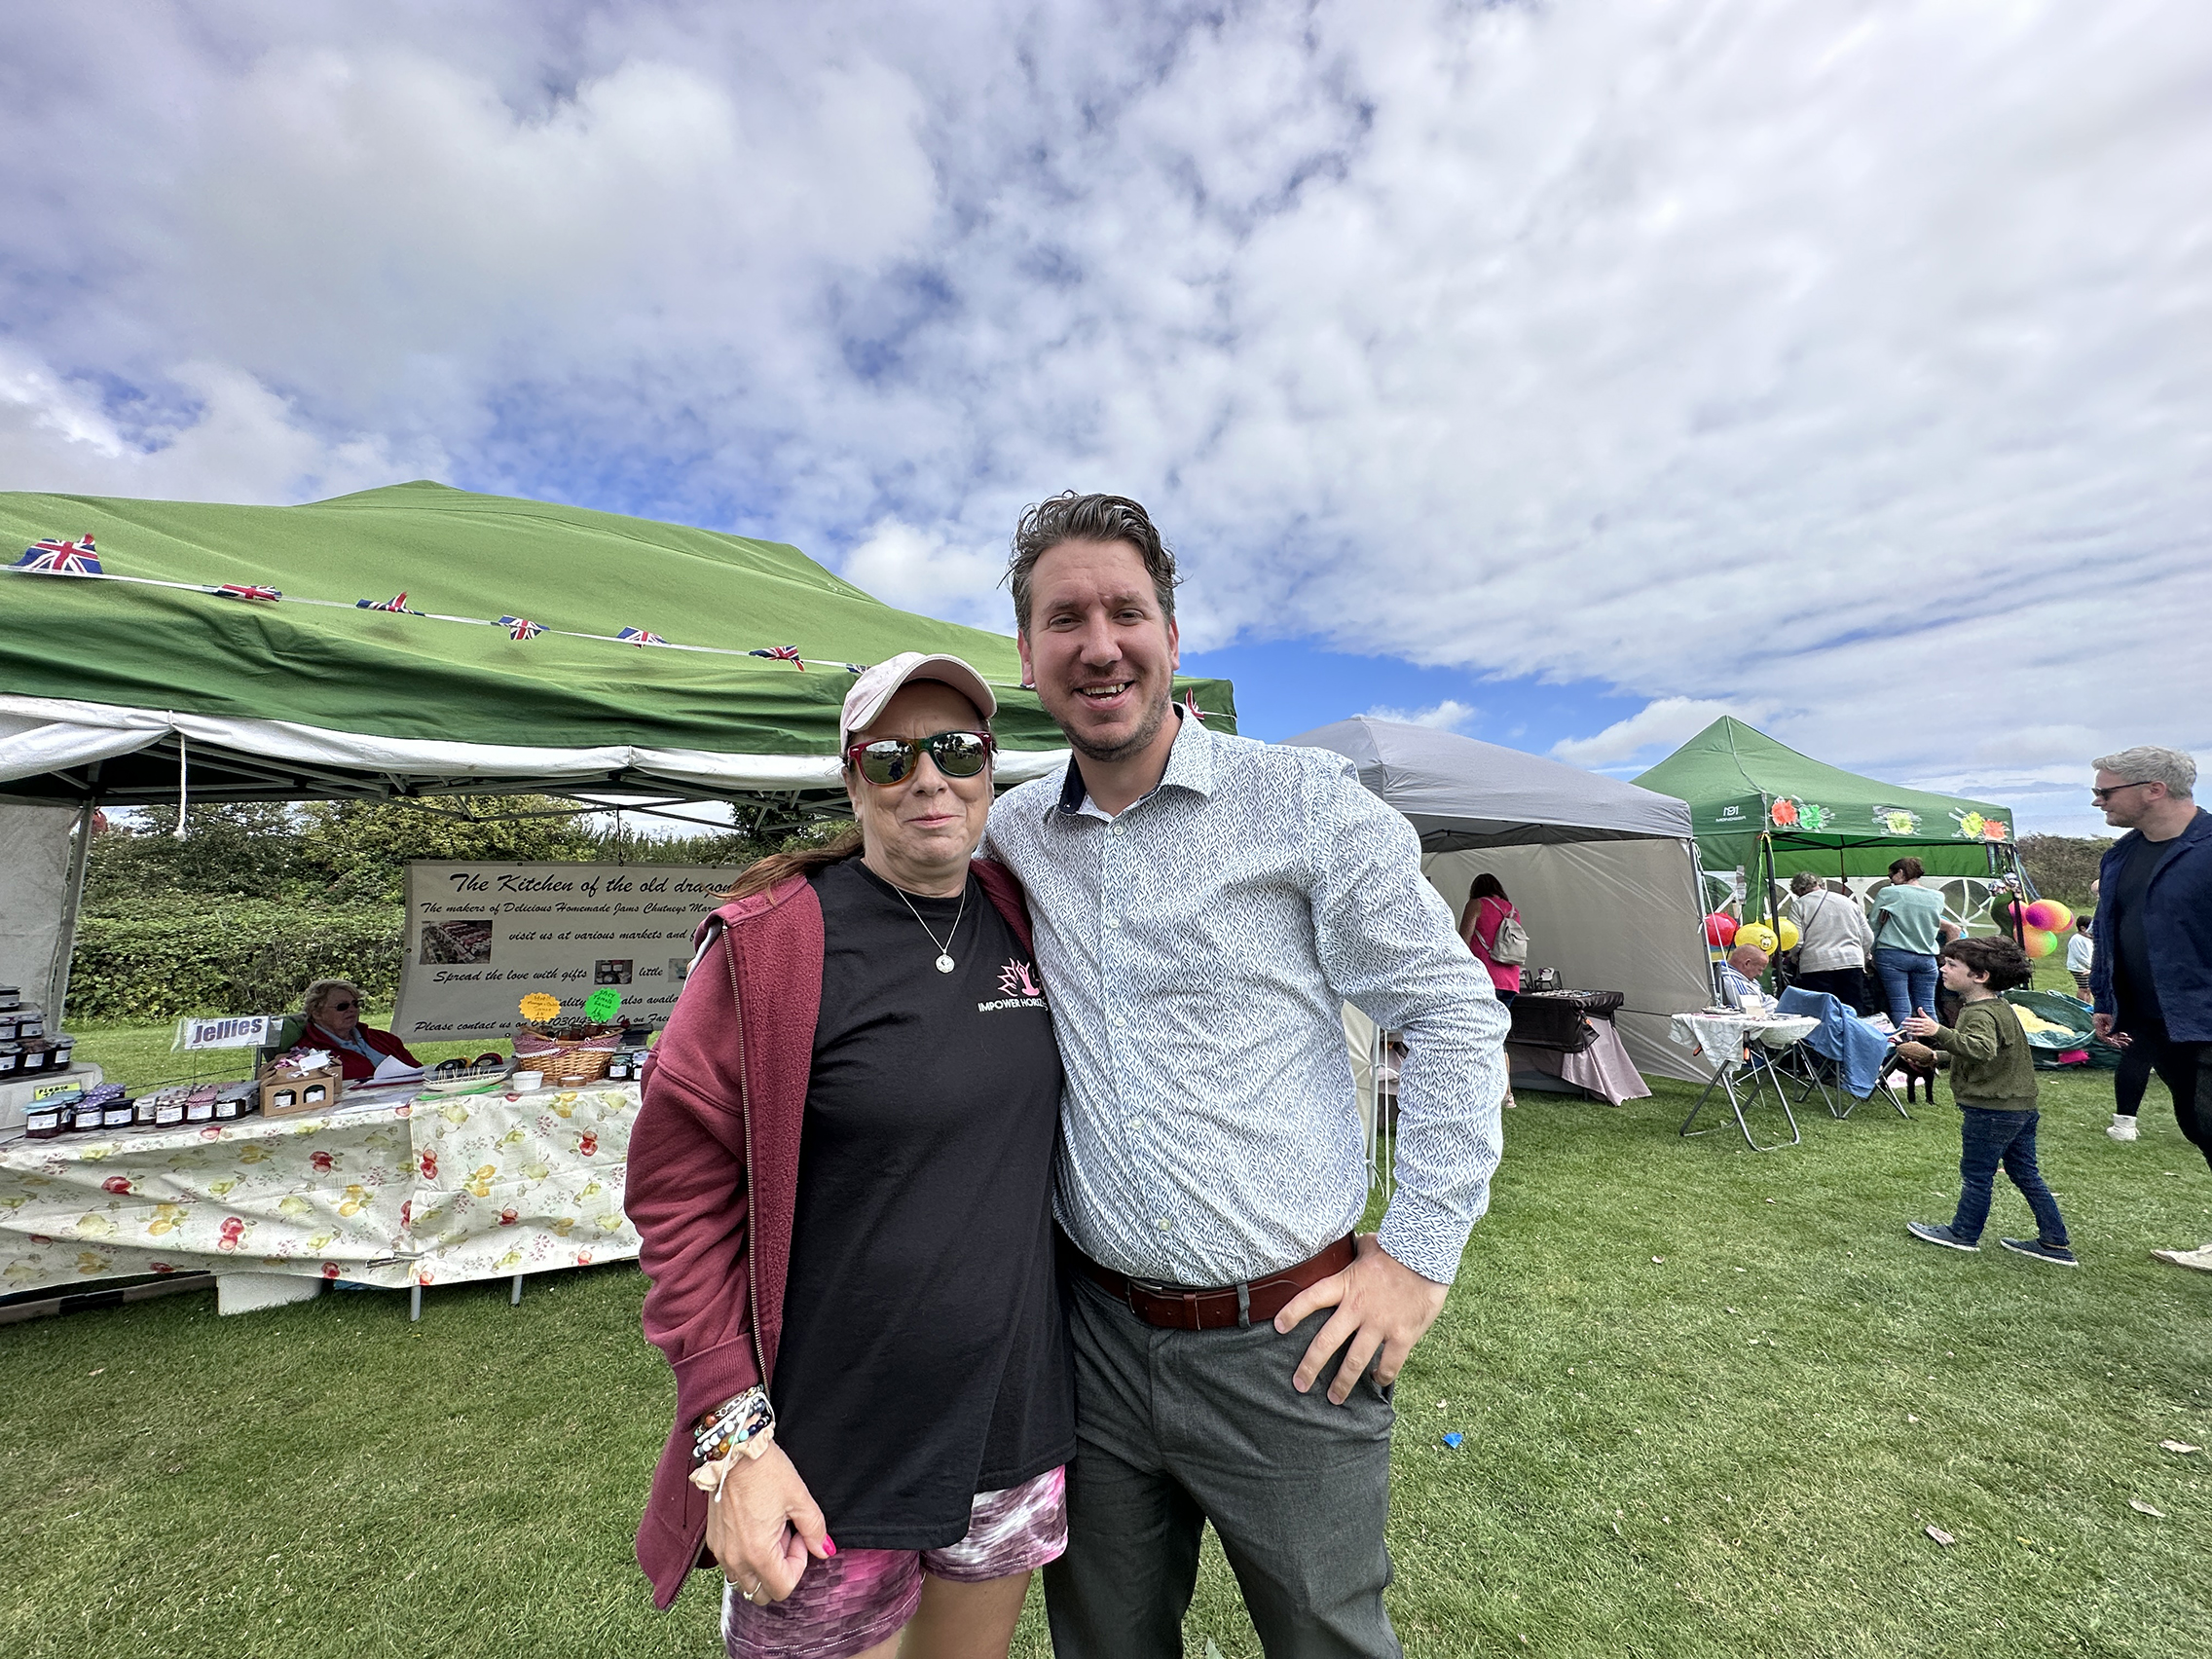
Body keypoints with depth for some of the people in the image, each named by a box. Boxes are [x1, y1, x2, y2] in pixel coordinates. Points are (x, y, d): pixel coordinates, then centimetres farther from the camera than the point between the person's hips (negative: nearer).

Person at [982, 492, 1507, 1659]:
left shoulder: (1304, 800, -11)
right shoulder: (1011, 837, 2)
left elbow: (1453, 1013, -8)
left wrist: (1420, 1254, -9)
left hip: (1289, 1344, -3)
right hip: (1098, 1340, 4)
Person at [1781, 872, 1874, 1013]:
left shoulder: (1798, 905, 1)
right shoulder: (1849, 902, 16)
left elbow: (1795, 942, -7)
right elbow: (1868, 939, 15)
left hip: (1816, 966, -4)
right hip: (1852, 964, 4)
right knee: (1854, 1015, 6)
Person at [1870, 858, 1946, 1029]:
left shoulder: (1889, 893, -4)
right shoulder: (1937, 897, 9)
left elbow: (1874, 925, 0)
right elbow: (1934, 926, 19)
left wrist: (1872, 954, 9)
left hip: (1893, 955, -5)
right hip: (1926, 957, 5)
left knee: (1901, 1008, -6)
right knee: (1926, 1008, 7)